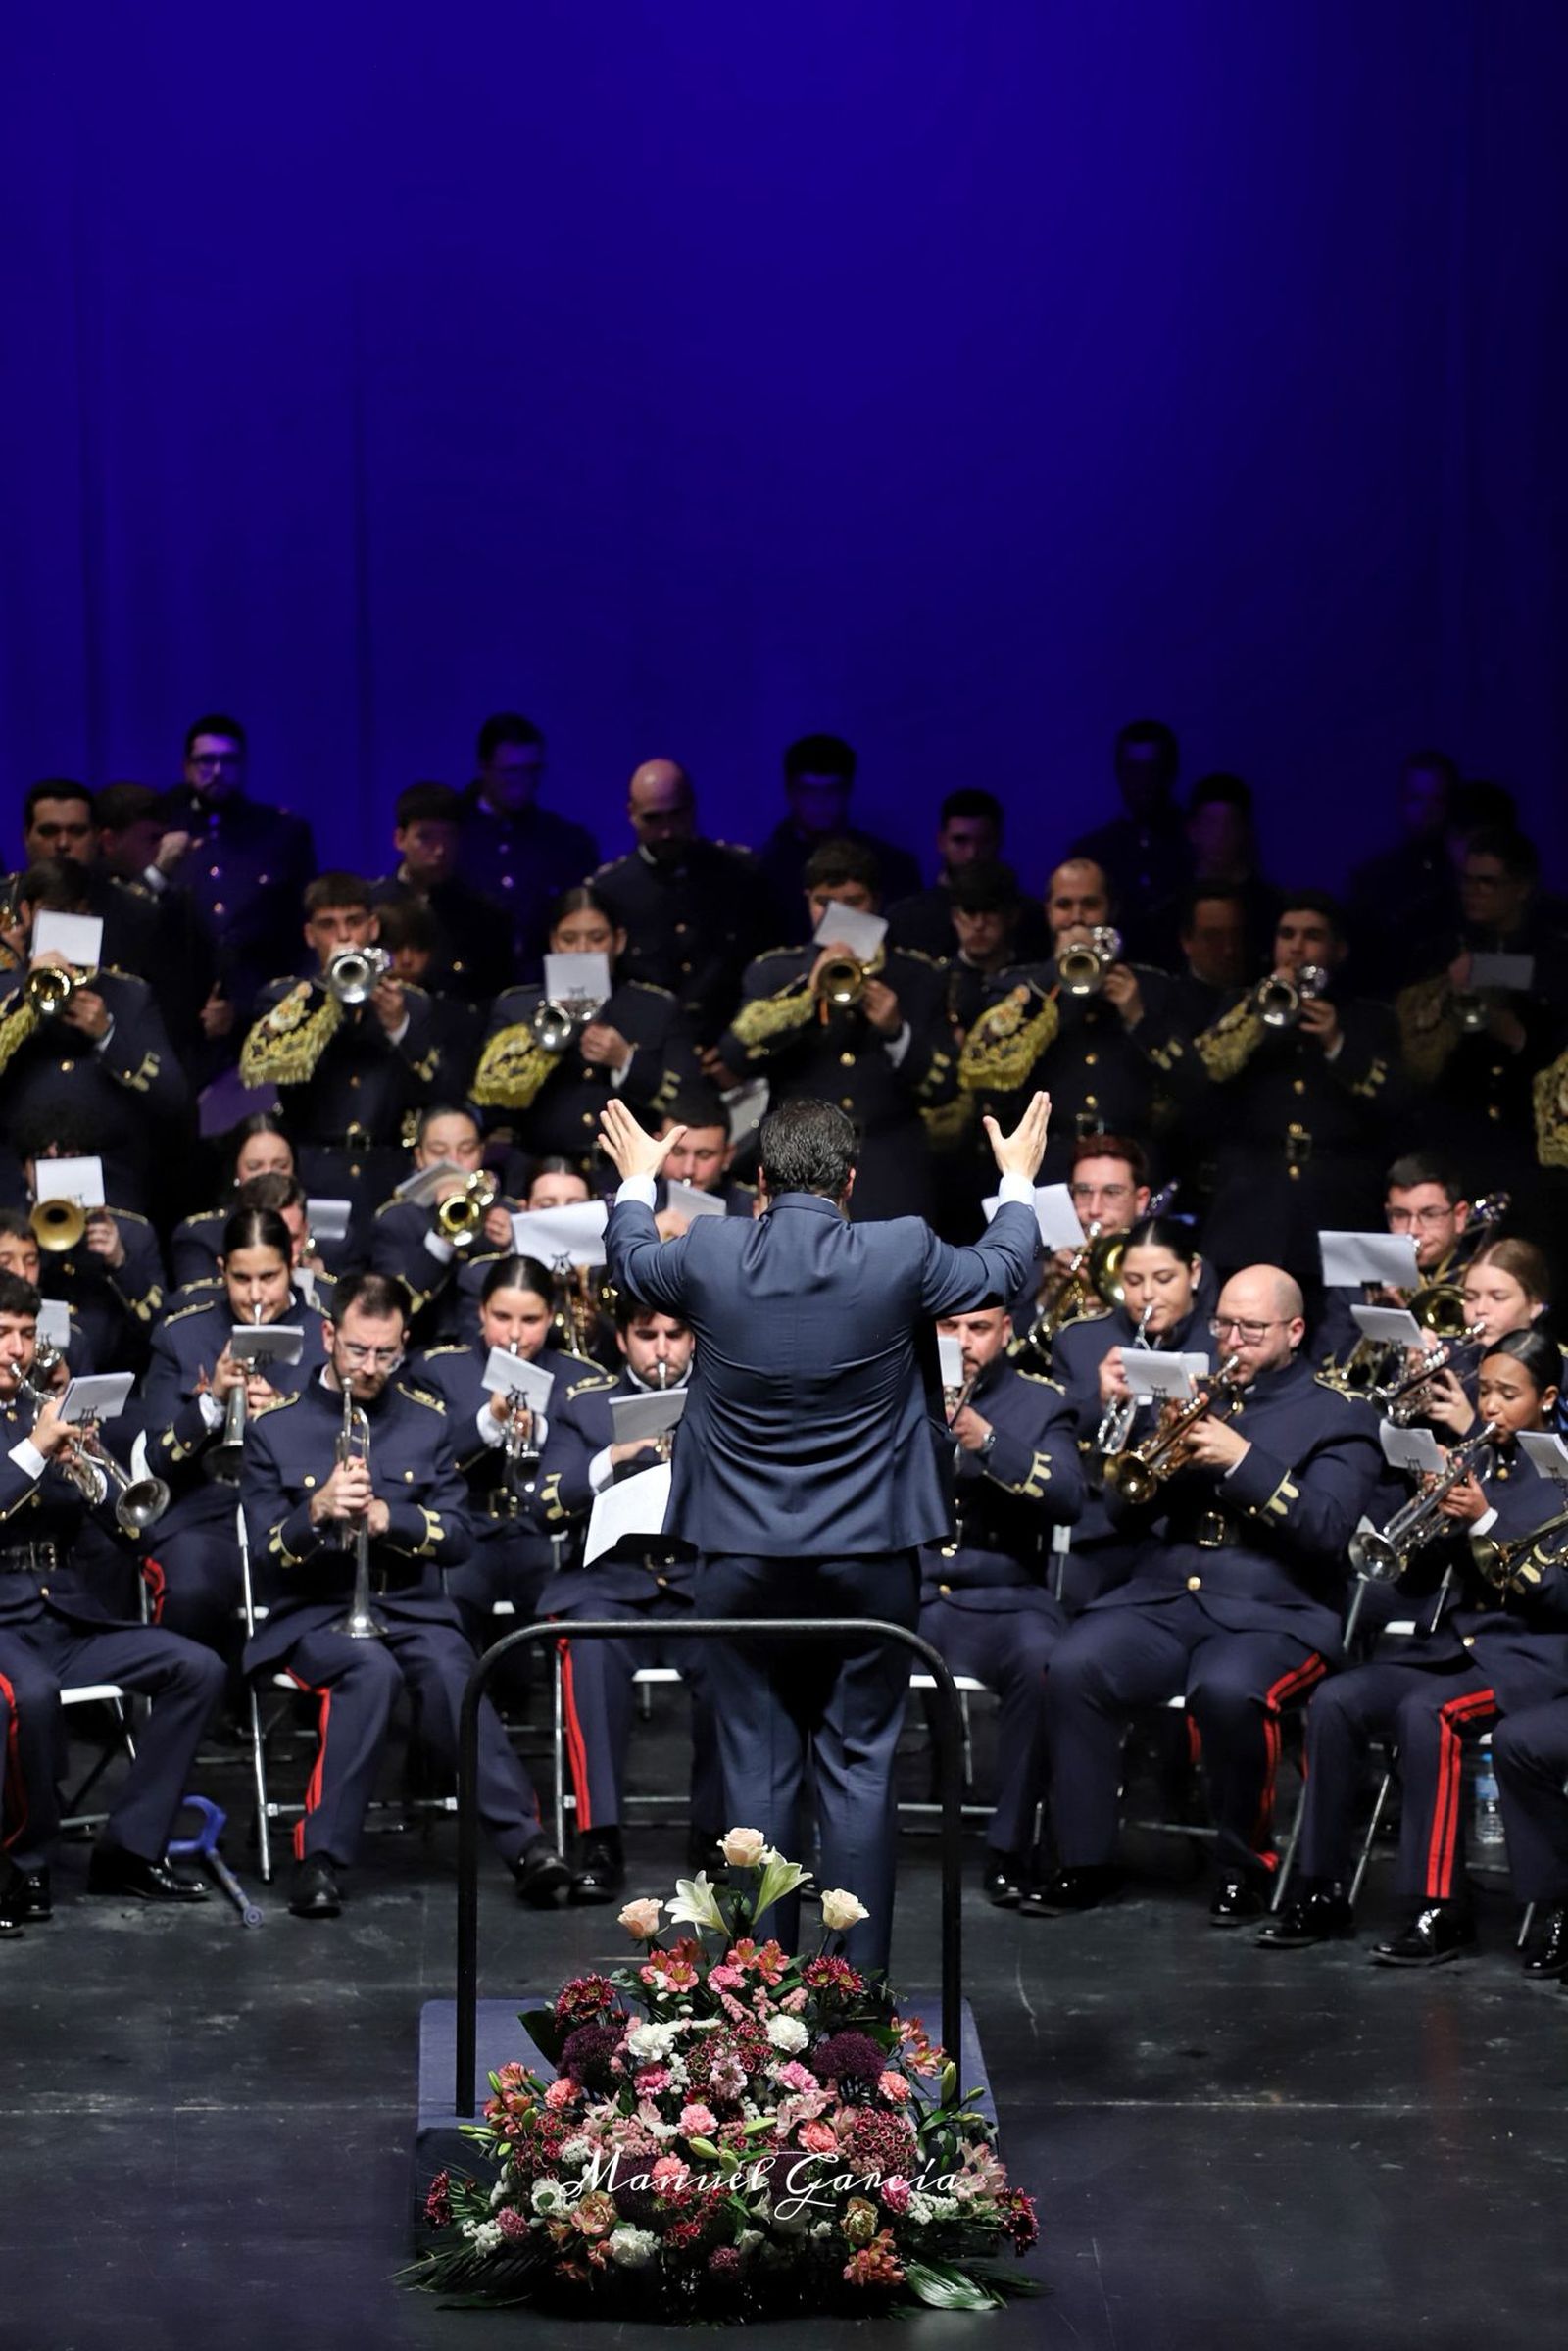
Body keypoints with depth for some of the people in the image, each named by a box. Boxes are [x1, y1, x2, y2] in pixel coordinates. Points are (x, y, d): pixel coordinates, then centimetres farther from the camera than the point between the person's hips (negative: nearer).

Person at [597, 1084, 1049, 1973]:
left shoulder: (710, 1255, -9)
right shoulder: (901, 1257, -11)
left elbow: (629, 1261, 15)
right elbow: (1003, 1269, 10)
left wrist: (637, 1182, 35)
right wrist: (1019, 1182, 29)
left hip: (744, 1561, 1)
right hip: (869, 1559, -1)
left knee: (758, 1772, 8)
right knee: (861, 1769, 5)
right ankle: (860, 1979, 7)